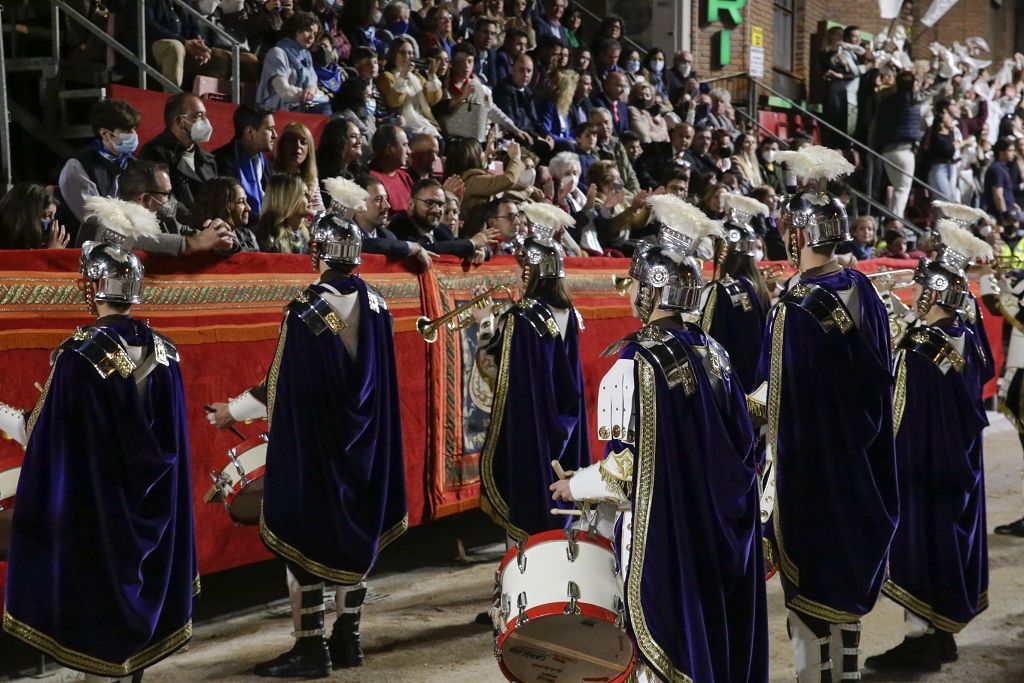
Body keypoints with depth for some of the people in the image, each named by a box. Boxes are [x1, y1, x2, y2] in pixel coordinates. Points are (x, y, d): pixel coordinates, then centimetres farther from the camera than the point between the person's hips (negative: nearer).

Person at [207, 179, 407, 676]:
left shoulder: (307, 309, -17)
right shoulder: (375, 304, 0)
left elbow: (284, 387, -13)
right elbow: (378, 377, 8)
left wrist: (233, 410, 0)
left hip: (313, 444, -6)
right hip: (365, 446, 6)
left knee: (304, 539, 3)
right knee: (355, 532, 15)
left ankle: (311, 649, 7)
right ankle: (347, 639, 23)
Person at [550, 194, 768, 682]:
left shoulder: (633, 367, -18)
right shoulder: (712, 353, 4)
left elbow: (625, 470, -19)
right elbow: (742, 441, 9)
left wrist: (575, 486, -3)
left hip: (661, 531, -7)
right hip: (720, 531, 7)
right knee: (717, 641, 16)